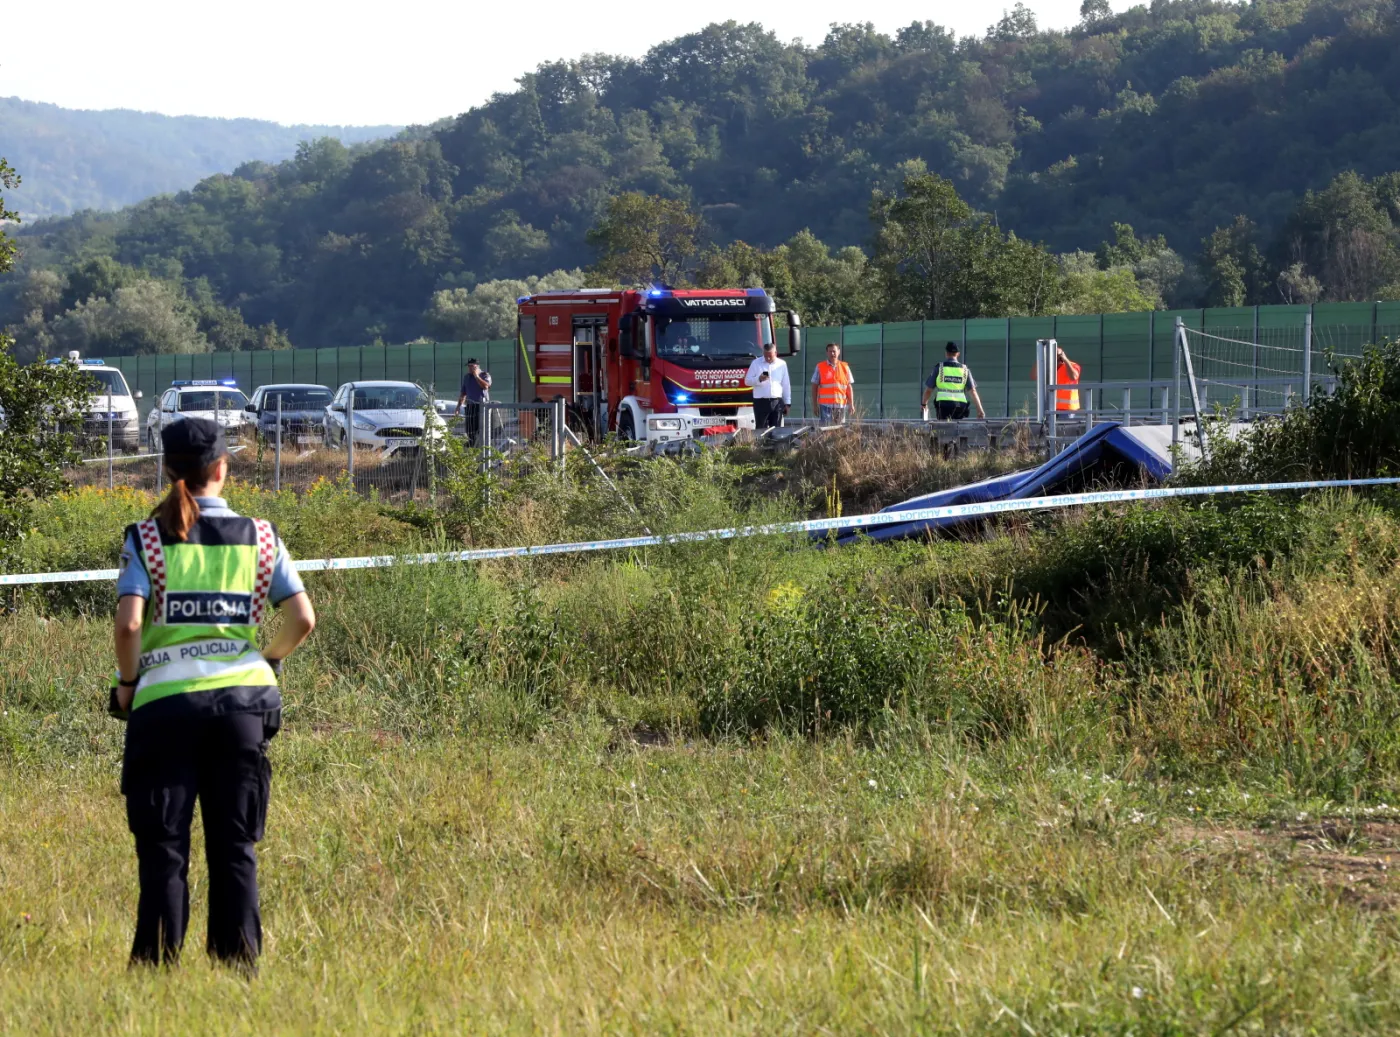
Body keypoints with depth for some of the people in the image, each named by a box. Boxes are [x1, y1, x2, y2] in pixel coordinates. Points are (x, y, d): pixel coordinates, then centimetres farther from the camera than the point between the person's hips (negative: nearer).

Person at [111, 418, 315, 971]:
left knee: (163, 843, 3)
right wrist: (269, 659, 17)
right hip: (242, 697, 2)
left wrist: (127, 682, 3)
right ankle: (239, 961, 7)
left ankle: (157, 962, 1)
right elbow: (302, 618, 0)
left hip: (165, 700, -2)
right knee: (234, 844, 8)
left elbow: (129, 623, -13)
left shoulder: (148, 537, -2)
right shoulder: (258, 537, 5)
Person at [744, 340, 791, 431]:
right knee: (761, 429, -4)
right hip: (761, 402, -2)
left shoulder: (782, 364, 11)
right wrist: (759, 379, -15)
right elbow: (747, 381, 5)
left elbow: (786, 385, 15)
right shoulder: (756, 363, 6)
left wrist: (787, 403, 12)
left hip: (777, 402, 2)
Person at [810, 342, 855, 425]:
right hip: (825, 405, -3)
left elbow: (849, 387, 11)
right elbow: (814, 387, 6)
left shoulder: (845, 367, 10)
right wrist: (815, 405, 1)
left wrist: (851, 404, 5)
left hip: (841, 405, 3)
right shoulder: (820, 367, 5)